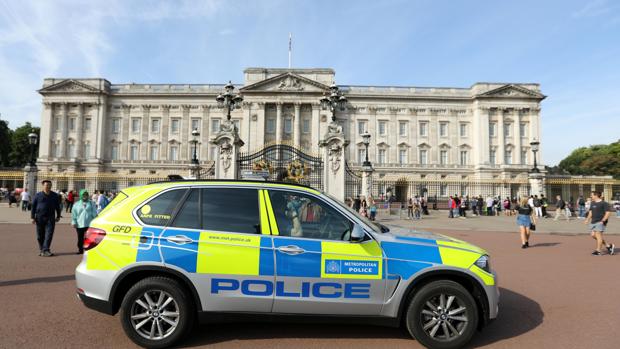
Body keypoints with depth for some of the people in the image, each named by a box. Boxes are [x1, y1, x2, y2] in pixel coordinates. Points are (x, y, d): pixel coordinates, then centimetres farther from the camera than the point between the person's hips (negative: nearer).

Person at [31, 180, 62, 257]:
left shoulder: (55, 196, 7)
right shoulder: (38, 195, 3)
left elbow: (57, 206, 14)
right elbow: (33, 206, 4)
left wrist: (58, 216, 12)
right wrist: (33, 217, -1)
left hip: (50, 218, 0)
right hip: (40, 218, 0)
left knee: (49, 234, -9)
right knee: (40, 235, 8)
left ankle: (45, 250, -8)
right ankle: (41, 249, 22)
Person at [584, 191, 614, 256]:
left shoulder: (604, 203, -7)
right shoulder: (592, 203, 16)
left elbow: (608, 213, -11)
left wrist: (603, 221, -18)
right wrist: (587, 219, 13)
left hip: (600, 222, -8)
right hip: (593, 222, 8)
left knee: (598, 235, -9)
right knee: (593, 235, 5)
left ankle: (598, 251, -4)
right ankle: (608, 246, 20)